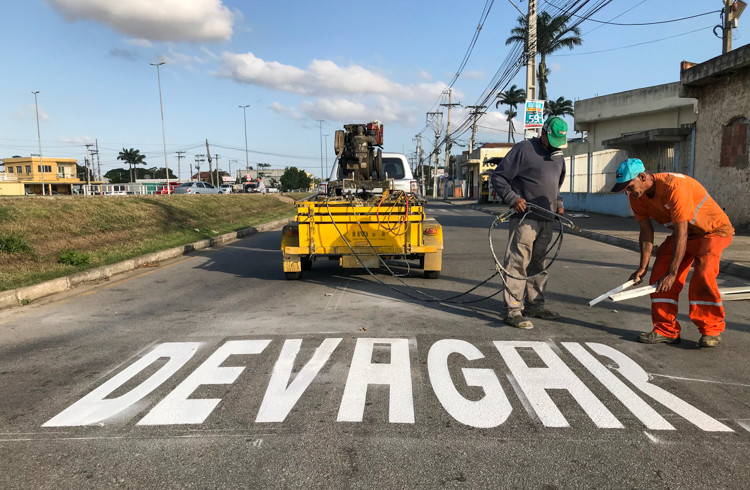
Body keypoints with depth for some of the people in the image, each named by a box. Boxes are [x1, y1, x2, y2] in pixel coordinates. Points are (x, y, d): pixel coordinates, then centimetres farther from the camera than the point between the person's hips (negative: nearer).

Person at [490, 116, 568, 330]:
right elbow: (498, 176, -7)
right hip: (524, 218, -8)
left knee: (539, 264, 15)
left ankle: (535, 304, 26)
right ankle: (512, 310, -8)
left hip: (546, 220, 8)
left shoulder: (558, 156, 19)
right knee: (518, 262, -11)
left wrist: (558, 204, 16)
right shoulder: (524, 149, -6)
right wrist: (513, 198, -19)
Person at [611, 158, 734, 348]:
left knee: (702, 275, -23)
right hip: (682, 232, 7)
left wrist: (672, 273, -33)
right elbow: (646, 232, -4)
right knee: (659, 274, -6)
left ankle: (712, 330, -3)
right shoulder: (637, 197, -12)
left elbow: (681, 234, -34)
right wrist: (643, 267, -9)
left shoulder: (674, 187, -35)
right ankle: (666, 330, 3)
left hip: (713, 230, -7)